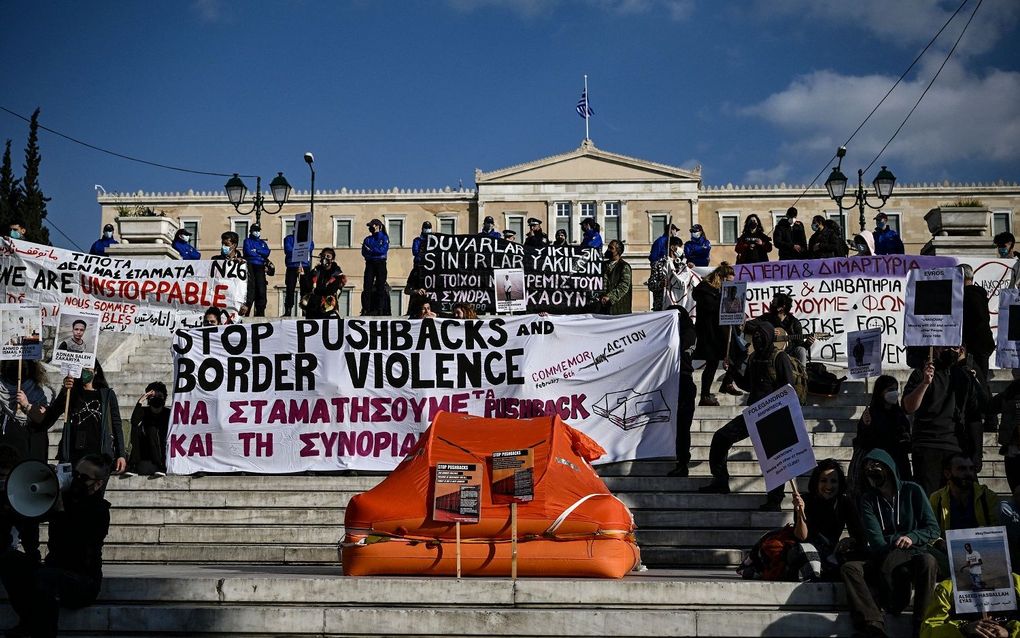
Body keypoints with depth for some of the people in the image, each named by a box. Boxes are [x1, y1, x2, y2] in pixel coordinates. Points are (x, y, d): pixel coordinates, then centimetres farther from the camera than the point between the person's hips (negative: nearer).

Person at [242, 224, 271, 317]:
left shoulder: (262, 242, 24)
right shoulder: (247, 241, 12)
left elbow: (267, 252, 5)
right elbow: (248, 252, -5)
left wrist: (256, 250, -6)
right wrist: (261, 256, -1)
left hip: (260, 267, 4)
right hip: (250, 267, -4)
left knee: (261, 289, -2)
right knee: (250, 289, -13)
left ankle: (260, 312, 1)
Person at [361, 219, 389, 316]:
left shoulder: (384, 237, 6)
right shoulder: (368, 239, 17)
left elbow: (383, 250, -9)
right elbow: (364, 252, 6)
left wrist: (371, 250, -7)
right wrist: (376, 252, -8)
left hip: (380, 264, -3)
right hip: (370, 264, 3)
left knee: (380, 287, -5)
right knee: (367, 286, -6)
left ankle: (380, 310, -5)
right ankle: (366, 309, -7)